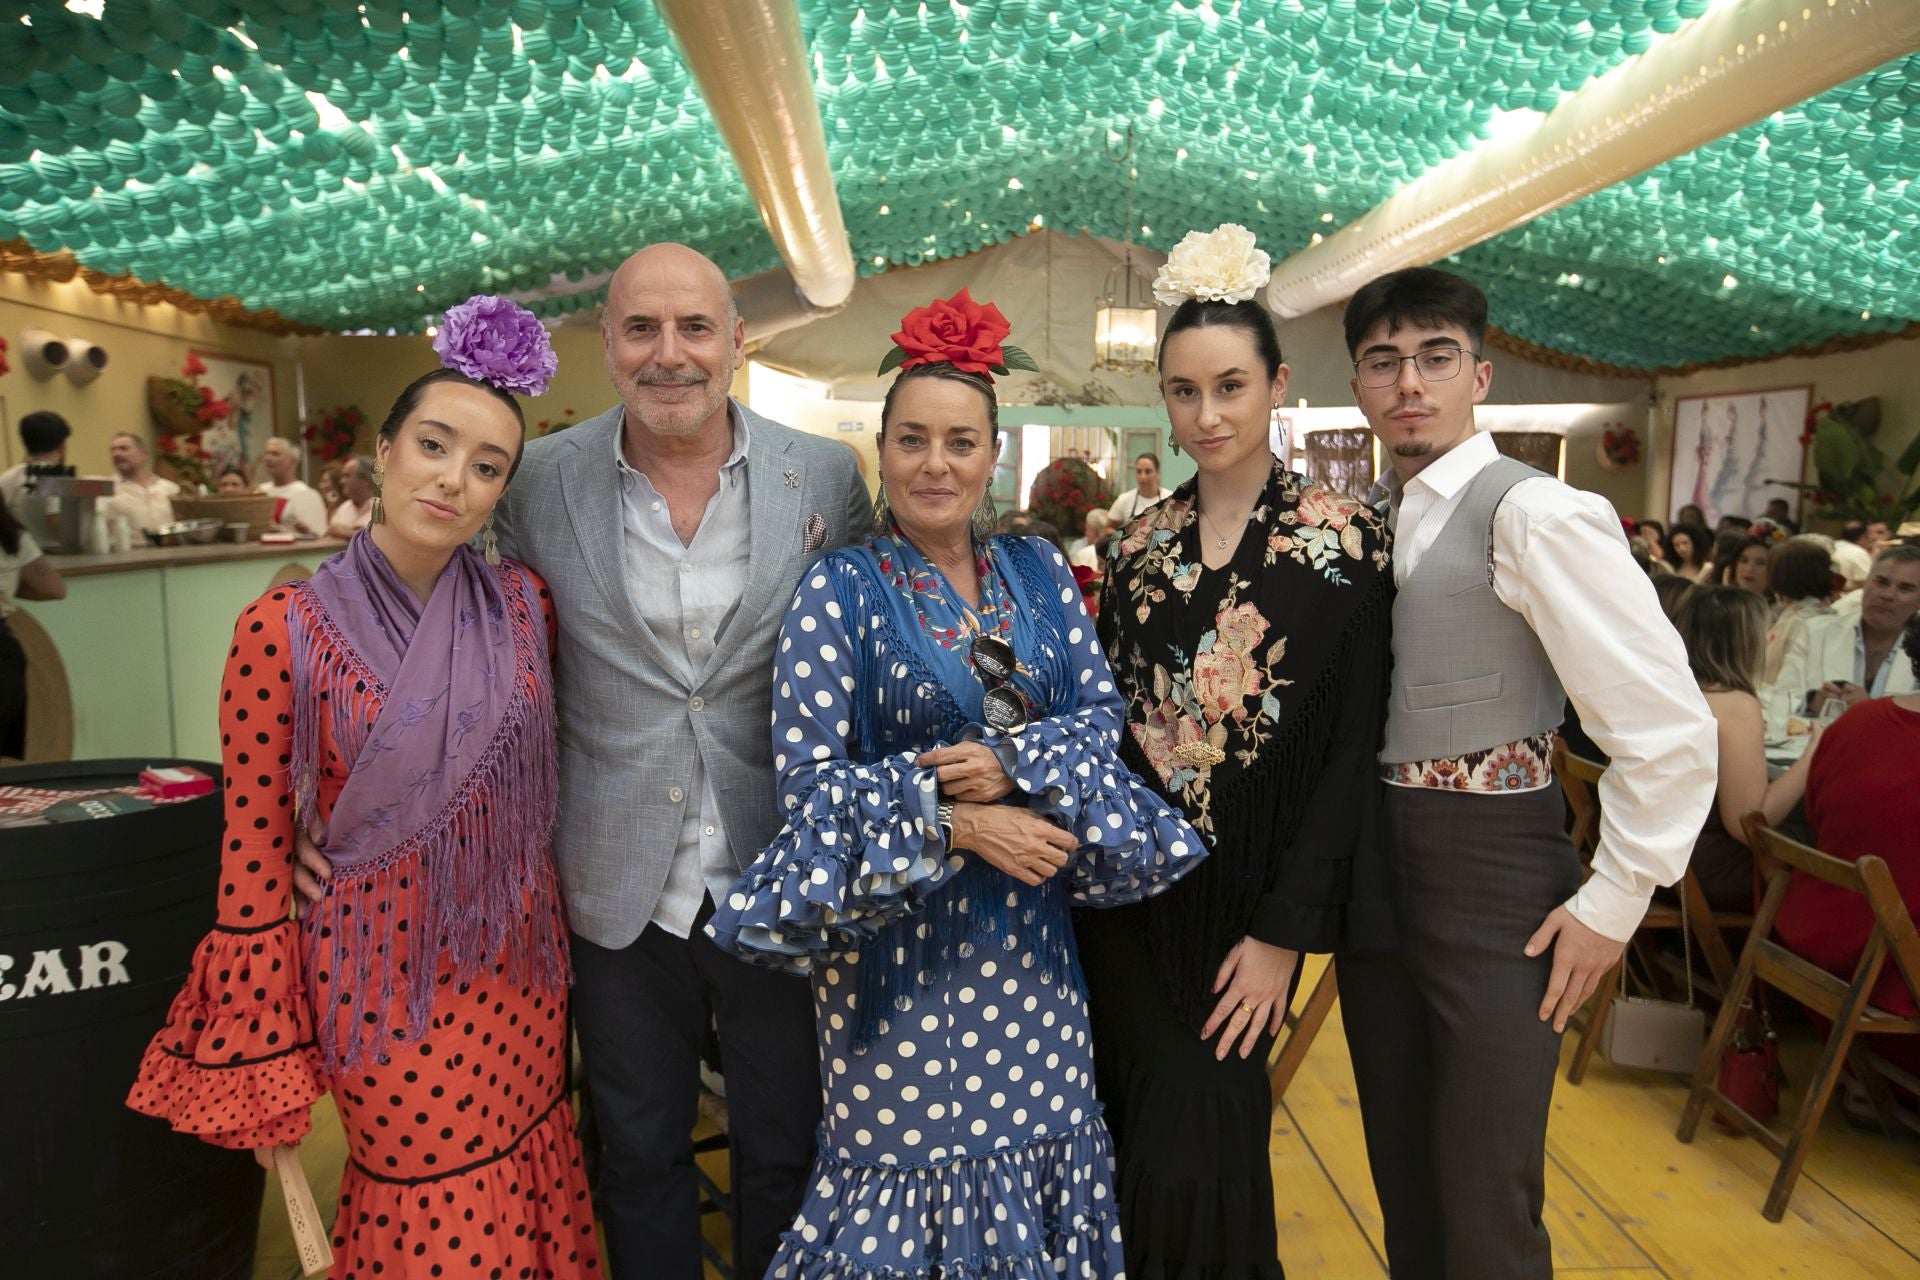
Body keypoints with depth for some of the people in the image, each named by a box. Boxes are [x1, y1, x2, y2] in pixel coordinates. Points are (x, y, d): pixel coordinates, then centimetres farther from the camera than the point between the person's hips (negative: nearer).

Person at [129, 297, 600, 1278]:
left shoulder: (524, 603, -3)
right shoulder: (285, 629, -13)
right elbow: (254, 847, -8)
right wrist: (262, 1061, -5)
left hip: (519, 963, 4)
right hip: (381, 971, -3)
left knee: (535, 1197, 17)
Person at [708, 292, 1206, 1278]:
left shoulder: (1039, 572, 4)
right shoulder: (840, 589, -7)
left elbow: (1100, 714, 2)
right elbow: (808, 772, -12)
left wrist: (1011, 762, -17)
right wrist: (958, 824, -20)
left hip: (1029, 924, 4)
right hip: (897, 924, -3)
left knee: (1032, 1130, 14)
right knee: (907, 1147, 8)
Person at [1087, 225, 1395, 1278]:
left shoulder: (1342, 539, -8)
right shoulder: (1140, 544, 5)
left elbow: (1350, 746, -10)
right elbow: (1107, 716, 9)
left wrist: (1282, 933, -12)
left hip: (1243, 892, -3)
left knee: (1195, 1155, 4)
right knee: (1142, 1136, 14)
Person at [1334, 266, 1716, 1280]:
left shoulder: (1532, 513, -13)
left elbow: (1671, 731, -16)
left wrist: (1611, 904, -12)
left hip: (1492, 866, -6)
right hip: (1371, 859, 6)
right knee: (1400, 1169, 20)